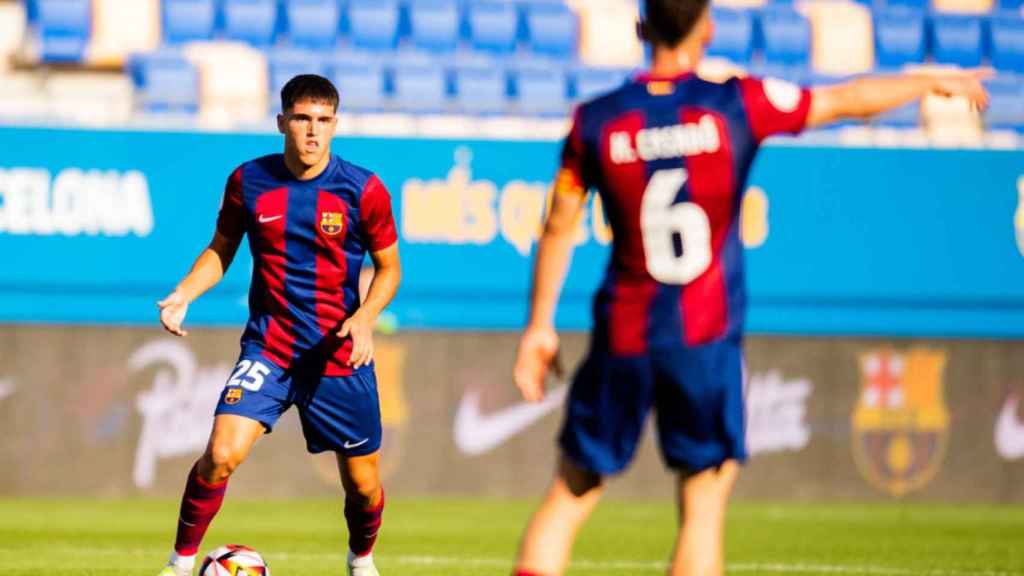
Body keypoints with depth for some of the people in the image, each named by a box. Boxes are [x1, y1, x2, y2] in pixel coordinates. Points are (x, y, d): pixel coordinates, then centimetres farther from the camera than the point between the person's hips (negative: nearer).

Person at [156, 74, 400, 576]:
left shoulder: (363, 190, -8)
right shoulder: (248, 181, -4)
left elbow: (388, 269, 3)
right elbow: (221, 250, 10)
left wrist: (364, 318, -16)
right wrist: (184, 293, -8)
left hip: (339, 355, 0)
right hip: (268, 346, 0)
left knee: (363, 483, 9)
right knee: (221, 454, -21)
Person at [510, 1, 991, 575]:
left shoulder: (596, 120, -1)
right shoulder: (737, 105, -6)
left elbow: (559, 227, 5)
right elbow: (850, 100, 7)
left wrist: (540, 326, 14)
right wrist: (933, 82, 23)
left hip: (622, 338, 2)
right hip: (706, 338, -2)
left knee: (571, 494, 10)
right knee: (704, 509, 3)